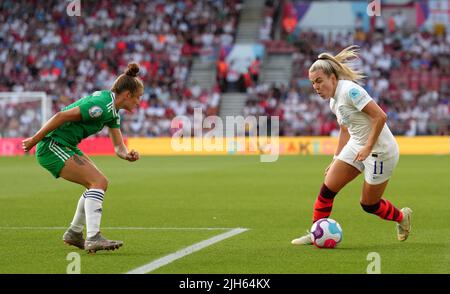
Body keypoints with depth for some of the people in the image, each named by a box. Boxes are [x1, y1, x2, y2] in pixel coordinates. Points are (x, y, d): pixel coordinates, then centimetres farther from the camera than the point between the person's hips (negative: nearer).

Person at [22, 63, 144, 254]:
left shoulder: (113, 112, 11)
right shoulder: (101, 105, -21)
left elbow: (118, 146, 11)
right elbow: (61, 116, -24)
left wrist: (127, 155, -12)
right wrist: (35, 139, -18)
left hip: (66, 146, 10)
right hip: (52, 146, -10)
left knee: (99, 183, 13)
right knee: (99, 182, -18)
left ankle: (74, 233, 24)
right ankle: (93, 238, -26)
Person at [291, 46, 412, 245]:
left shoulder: (350, 91, -22)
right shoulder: (334, 101, 6)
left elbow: (380, 116, -27)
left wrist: (368, 147, -24)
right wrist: (336, 160, 17)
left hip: (380, 151, -8)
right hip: (356, 146, 8)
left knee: (369, 205, 5)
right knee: (327, 189, -3)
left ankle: (402, 217, 33)